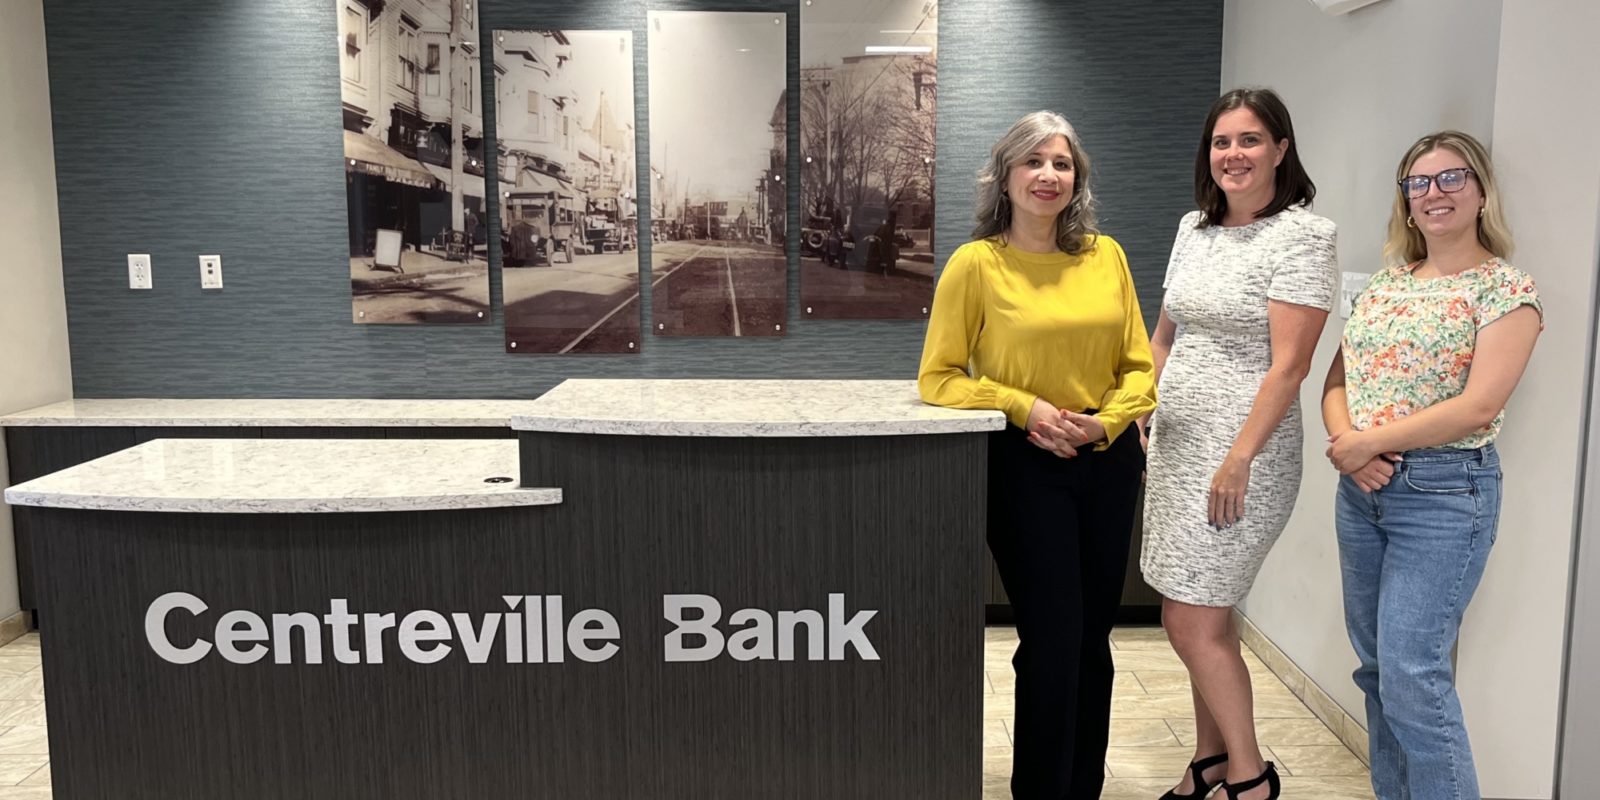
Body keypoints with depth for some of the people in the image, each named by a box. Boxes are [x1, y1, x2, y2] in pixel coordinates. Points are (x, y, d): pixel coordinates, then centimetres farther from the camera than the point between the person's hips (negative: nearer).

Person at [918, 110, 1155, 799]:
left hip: (1109, 461, 4)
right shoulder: (977, 263, -6)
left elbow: (1139, 367, 8)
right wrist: (1024, 407, -15)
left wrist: (1108, 419, -10)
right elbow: (938, 378, -6)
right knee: (1052, 640, -1)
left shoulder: (1106, 256, 4)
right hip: (1026, 466, -4)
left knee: (1093, 639, 14)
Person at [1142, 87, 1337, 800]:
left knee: (1191, 623, -5)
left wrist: (1239, 459, -20)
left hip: (1242, 452, -7)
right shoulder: (1193, 228, 11)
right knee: (1206, 619, 14)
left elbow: (1288, 366, -16)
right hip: (1177, 442, 7)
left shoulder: (1302, 236, -10)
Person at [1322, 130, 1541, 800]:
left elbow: (1479, 406, -17)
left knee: (1413, 677, -10)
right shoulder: (1386, 281, 12)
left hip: (1443, 493, -6)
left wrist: (1368, 442, -15)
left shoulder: (1506, 289, -6)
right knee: (1378, 669, 13)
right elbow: (1337, 379, 10)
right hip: (1361, 490, 6)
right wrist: (1346, 440, -10)